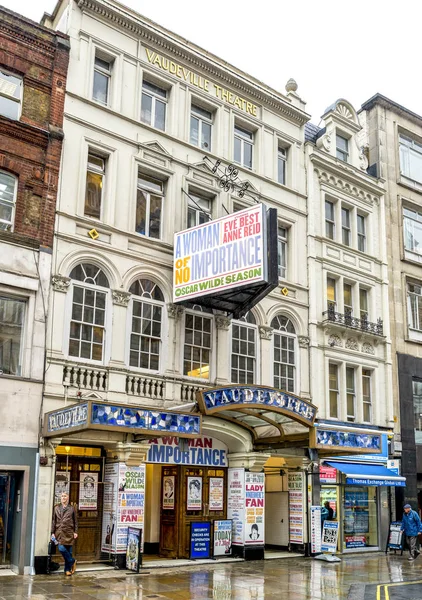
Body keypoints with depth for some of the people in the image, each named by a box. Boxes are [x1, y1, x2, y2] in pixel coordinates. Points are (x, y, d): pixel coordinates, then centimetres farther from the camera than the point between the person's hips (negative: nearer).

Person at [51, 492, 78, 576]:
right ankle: (72, 561, 8)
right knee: (61, 549, -16)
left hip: (69, 532, 0)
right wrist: (52, 532, 4)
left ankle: (67, 569, 14)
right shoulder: (57, 508, 10)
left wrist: (75, 532, 0)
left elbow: (75, 521, 8)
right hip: (60, 532, 1)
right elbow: (54, 521, 10)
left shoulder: (71, 509, 7)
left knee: (68, 551, 1)